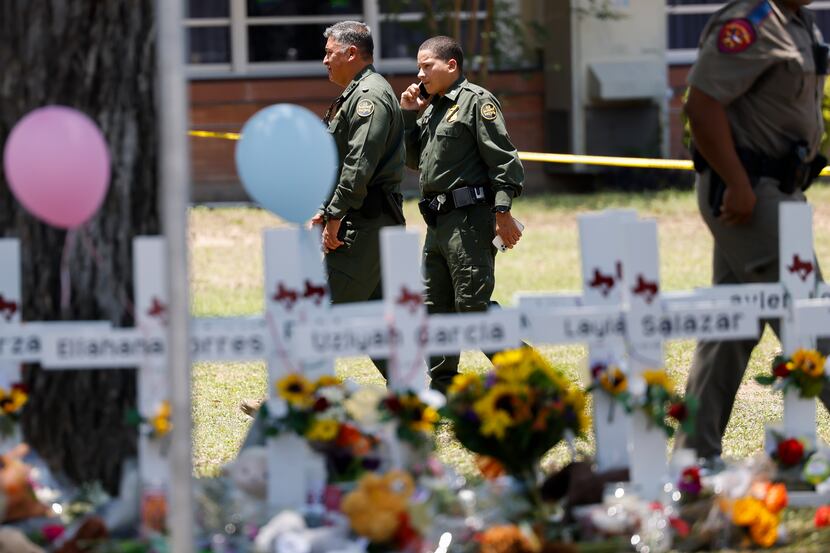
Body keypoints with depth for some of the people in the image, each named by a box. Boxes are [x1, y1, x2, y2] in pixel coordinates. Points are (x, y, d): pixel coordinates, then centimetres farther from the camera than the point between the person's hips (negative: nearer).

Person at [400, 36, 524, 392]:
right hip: (438, 223, 9)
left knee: (473, 305, -12)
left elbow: (503, 158, -13)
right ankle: (442, 387, 17)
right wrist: (409, 115, 12)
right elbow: (414, 159, 23)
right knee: (435, 306, 10)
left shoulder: (476, 101, -7)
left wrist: (502, 210, -21)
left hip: (469, 219, -9)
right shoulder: (431, 108, 18)